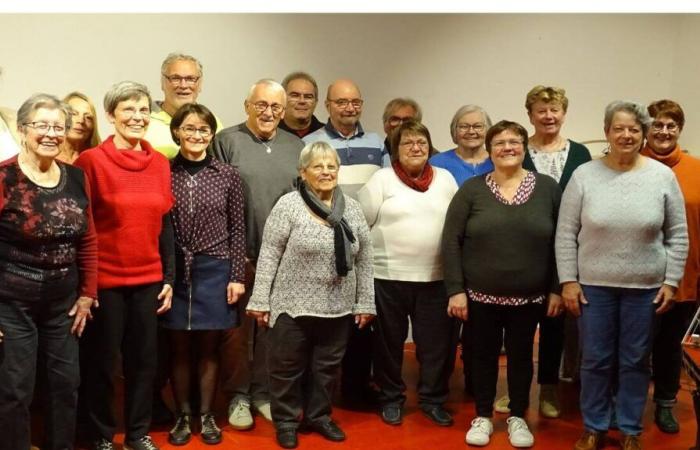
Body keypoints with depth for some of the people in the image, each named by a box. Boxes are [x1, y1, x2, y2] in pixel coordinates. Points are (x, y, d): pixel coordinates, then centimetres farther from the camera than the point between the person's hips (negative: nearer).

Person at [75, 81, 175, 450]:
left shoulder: (160, 163, 6)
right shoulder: (91, 161, -9)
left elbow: (165, 224, 10)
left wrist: (169, 278, 8)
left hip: (148, 279, 4)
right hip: (105, 279, -4)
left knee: (144, 359, 12)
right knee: (102, 361, 9)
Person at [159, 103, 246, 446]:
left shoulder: (227, 175, 1)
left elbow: (237, 230, 2)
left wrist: (237, 277, -1)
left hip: (215, 270, 0)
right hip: (174, 271, 0)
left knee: (209, 347, 9)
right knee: (180, 348, 8)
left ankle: (206, 415, 22)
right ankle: (183, 416, 21)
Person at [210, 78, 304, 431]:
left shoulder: (296, 147, 12)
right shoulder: (226, 141, -2)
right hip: (239, 254, -3)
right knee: (237, 327, 4)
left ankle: (263, 391, 24)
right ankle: (237, 395, 18)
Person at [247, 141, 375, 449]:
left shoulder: (352, 208, 5)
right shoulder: (288, 205, -8)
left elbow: (364, 258, 8)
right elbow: (269, 255, -8)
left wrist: (365, 302, 6)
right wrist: (260, 300, -10)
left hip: (338, 308, 4)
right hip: (293, 306, -4)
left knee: (327, 367, 15)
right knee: (289, 367, 9)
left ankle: (319, 416, 33)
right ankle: (286, 421, 26)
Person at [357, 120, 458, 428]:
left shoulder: (445, 180, 8)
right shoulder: (382, 179, -2)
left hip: (437, 277, 3)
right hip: (389, 277, -2)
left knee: (437, 342, 7)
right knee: (389, 341, 8)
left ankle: (432, 399, 23)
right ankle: (391, 398, 24)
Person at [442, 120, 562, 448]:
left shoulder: (547, 188, -1)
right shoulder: (471, 189, -4)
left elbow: (560, 243, 1)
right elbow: (451, 241, -5)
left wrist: (556, 289, -1)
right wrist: (455, 289, -9)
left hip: (530, 297, 1)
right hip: (481, 295, 0)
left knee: (521, 356, 13)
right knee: (484, 355, 11)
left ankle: (517, 417, 31)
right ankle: (483, 416, 29)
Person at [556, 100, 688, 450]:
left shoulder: (663, 176, -2)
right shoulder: (584, 175, -4)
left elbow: (677, 236, 3)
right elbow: (566, 234, -3)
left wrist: (671, 281, -1)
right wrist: (568, 281, -6)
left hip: (645, 288, 1)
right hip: (593, 285, 0)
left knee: (635, 361, 12)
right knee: (595, 360, 9)